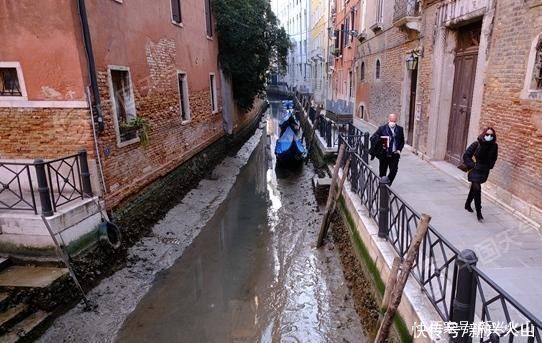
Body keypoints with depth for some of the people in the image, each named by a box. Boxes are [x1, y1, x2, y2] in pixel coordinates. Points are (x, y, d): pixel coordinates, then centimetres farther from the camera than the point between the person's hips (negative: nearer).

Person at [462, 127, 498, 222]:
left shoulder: (494, 146, -3)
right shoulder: (477, 144, -15)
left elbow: (493, 159, 13)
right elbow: (466, 155, -10)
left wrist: (489, 166, 2)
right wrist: (472, 165, -14)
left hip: (484, 171, 4)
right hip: (475, 170, -4)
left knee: (474, 188, 18)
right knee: (477, 189, -13)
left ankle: (467, 205, 39)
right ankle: (478, 212, -5)